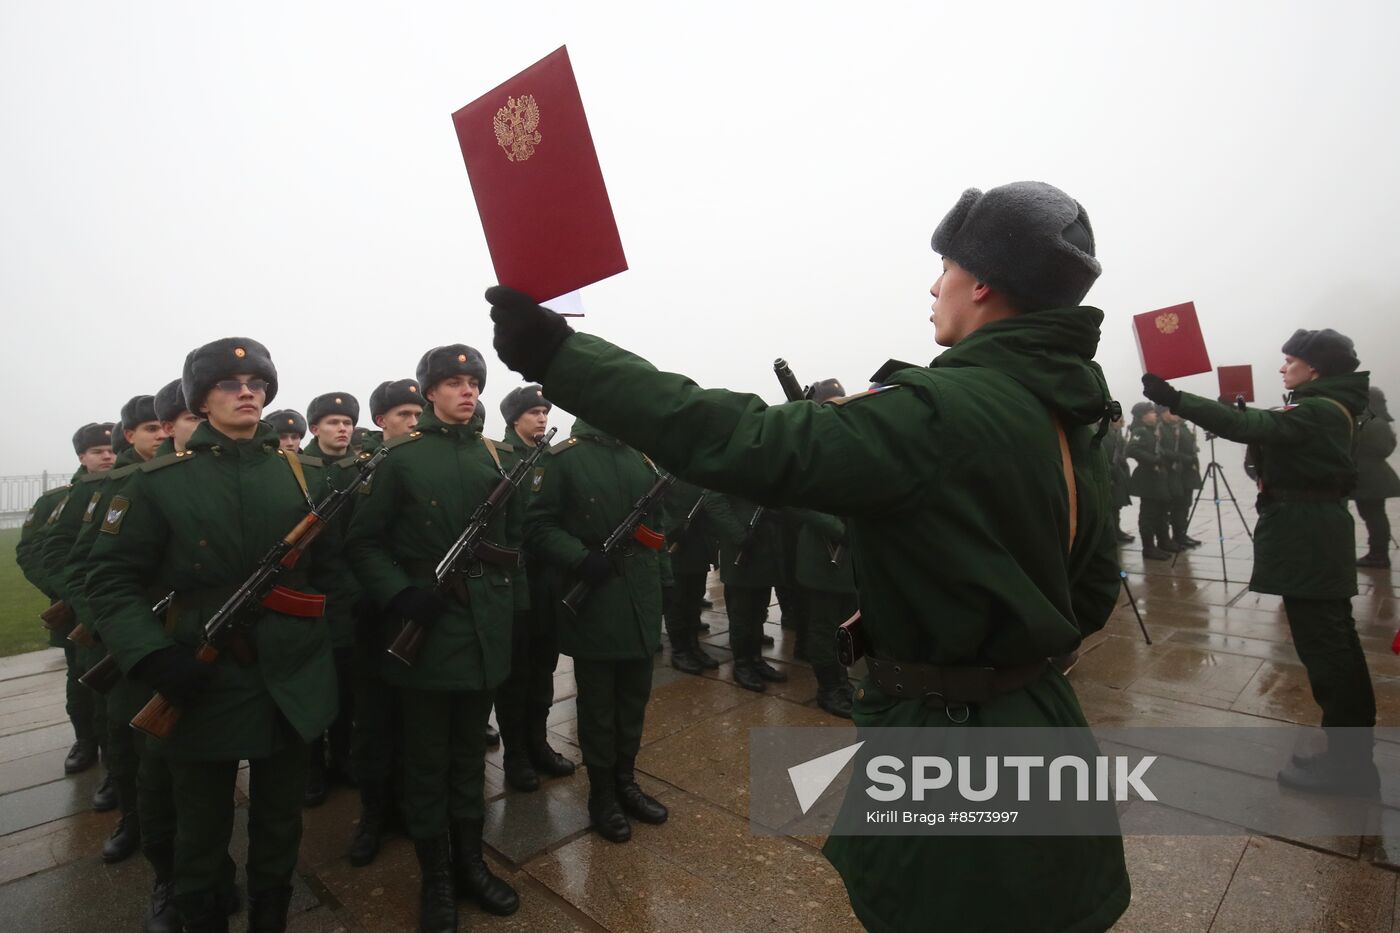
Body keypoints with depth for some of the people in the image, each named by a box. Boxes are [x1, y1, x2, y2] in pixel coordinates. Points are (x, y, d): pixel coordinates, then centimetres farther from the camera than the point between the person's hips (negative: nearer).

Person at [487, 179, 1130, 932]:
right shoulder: (1067, 417, 4)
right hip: (1038, 722, 9)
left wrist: (559, 355, -28)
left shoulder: (942, 412, -26)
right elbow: (1095, 592, 10)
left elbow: (747, 444, -33)